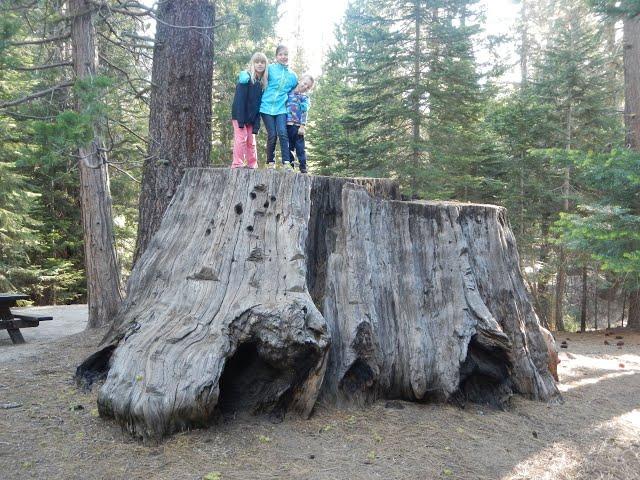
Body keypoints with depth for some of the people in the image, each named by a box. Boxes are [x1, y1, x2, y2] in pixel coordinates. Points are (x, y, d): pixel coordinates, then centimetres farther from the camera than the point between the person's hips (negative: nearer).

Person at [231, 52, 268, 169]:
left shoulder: (263, 82, 8)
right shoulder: (245, 77, -10)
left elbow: (258, 103, 7)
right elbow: (240, 99, -16)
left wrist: (256, 124, 0)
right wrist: (241, 120, -22)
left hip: (252, 118, 6)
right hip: (240, 115, -6)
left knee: (251, 141, 8)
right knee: (241, 138, -9)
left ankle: (252, 165, 12)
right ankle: (237, 164, -6)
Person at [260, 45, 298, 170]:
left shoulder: (293, 76, 12)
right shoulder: (270, 69, 2)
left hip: (281, 109, 2)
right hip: (267, 107, -1)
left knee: (282, 133, -16)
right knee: (272, 135, -4)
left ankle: (287, 162, -18)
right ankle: (270, 162, 11)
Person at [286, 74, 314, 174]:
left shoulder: (305, 97, 8)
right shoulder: (289, 93, 16)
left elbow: (304, 112, -3)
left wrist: (302, 126, -13)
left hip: (297, 126, -3)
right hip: (286, 124, 3)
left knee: (300, 147, -3)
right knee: (288, 147, 6)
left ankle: (303, 168, 0)